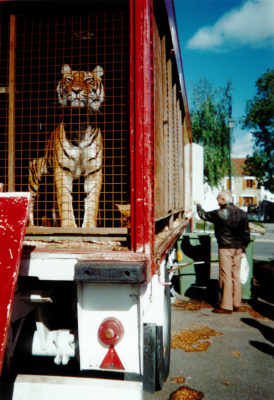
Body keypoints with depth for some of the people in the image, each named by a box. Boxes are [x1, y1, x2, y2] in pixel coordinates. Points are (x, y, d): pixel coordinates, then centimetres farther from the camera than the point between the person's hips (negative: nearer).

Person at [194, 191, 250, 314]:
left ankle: (226, 306, 2)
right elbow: (246, 233, 8)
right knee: (236, 276, 12)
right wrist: (243, 249, 16)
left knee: (226, 276, -2)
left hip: (225, 248, -6)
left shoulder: (219, 213, -12)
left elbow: (203, 215, 4)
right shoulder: (242, 213, 5)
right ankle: (236, 304, 20)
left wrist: (198, 205, 22)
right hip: (238, 248, 6)